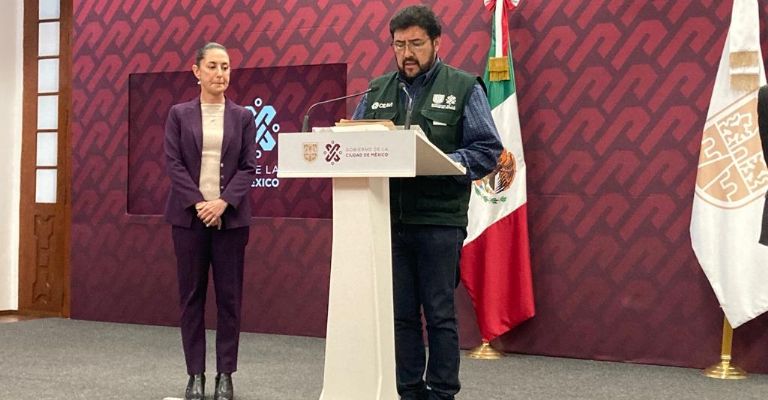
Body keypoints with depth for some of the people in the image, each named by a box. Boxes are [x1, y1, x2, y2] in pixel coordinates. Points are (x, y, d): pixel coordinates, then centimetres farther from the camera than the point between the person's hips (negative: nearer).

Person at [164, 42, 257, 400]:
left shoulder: (243, 117, 7)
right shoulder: (179, 114, 6)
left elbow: (248, 168, 1)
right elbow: (173, 164, -1)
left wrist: (223, 202, -13)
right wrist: (198, 203, -13)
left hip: (230, 217, 0)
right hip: (189, 216, 0)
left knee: (229, 296, 1)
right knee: (191, 295, 2)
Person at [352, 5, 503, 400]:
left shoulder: (464, 87, 1)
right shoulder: (377, 90, 13)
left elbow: (488, 150, -4)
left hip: (439, 220, -4)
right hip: (389, 219, 4)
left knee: (440, 314, 3)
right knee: (399, 314, 10)